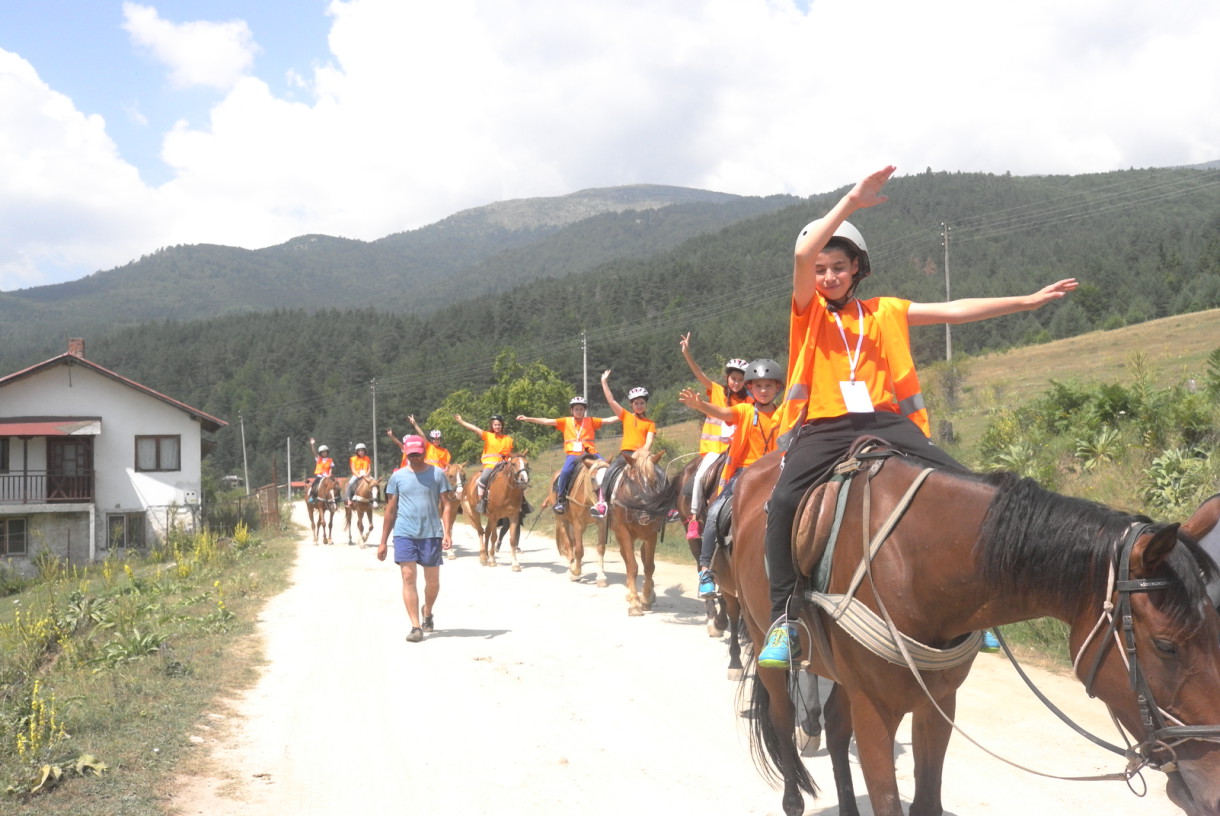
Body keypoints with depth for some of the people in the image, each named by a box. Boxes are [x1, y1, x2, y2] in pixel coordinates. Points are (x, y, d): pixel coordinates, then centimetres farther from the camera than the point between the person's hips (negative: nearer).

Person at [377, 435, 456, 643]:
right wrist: (383, 542, 9)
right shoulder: (398, 476, 6)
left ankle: (427, 613, 36)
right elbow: (390, 510, 10)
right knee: (408, 577, -8)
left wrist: (447, 533, -12)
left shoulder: (437, 474, 2)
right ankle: (416, 626, -5)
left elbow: (447, 505, 1)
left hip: (431, 534, 0)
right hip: (404, 533, 0)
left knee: (432, 580, 7)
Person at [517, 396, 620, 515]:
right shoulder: (566, 422, 12)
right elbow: (547, 421, 6)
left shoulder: (591, 421, 14)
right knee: (565, 472, -29)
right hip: (572, 454, -1)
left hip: (590, 452, 1)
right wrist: (528, 419, -1)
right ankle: (560, 499, -12)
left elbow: (608, 420, 9)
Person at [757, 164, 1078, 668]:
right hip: (824, 428, -3)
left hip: (884, 422, 3)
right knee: (783, 501, -30)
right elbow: (802, 256, -11)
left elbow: (952, 311, 17)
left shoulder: (884, 312, 19)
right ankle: (783, 615, -21)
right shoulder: (807, 310, 9)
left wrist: (1026, 301, 15)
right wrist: (851, 201, -16)